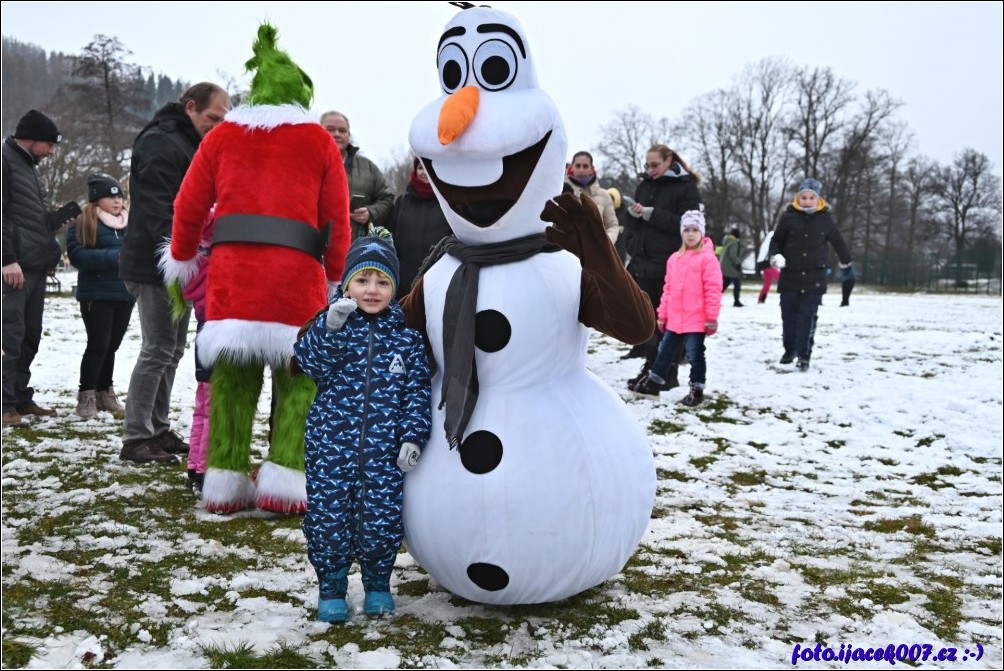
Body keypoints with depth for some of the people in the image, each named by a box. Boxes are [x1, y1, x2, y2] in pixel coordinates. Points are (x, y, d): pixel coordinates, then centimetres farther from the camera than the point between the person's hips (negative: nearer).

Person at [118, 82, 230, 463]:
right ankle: (136, 439, -2)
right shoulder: (160, 143, -13)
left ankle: (158, 429, 21)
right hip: (156, 266, -10)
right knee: (158, 350, -8)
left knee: (172, 349, 12)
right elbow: (157, 209, -23)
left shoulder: (193, 146, 19)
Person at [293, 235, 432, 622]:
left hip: (384, 449, 0)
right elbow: (311, 365, -12)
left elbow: (417, 390, 3)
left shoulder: (406, 335, 3)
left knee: (382, 517, 5)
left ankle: (378, 583, 28)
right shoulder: (330, 323, 1)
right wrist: (332, 327, -25)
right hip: (331, 445, 0)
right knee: (328, 515, 4)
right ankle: (331, 586, 24)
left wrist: (413, 436, -5)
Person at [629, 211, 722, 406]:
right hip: (675, 319, 6)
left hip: (696, 320, -6)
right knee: (665, 352, 16)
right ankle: (653, 383, 28)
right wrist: (662, 315, 14)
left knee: (695, 355, 3)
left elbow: (713, 290, -12)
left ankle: (697, 390, 16)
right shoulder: (674, 259, 9)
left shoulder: (707, 258, -10)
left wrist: (712, 317, -14)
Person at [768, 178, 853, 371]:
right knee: (788, 316, 8)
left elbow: (837, 240, 16)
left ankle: (804, 355, -3)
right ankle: (789, 350, 25)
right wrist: (775, 255, -12)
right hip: (790, 276, 1)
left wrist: (846, 260, 30)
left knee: (807, 317, -5)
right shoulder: (788, 216, -1)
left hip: (814, 278, -1)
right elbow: (776, 240, 8)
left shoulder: (826, 219, 1)